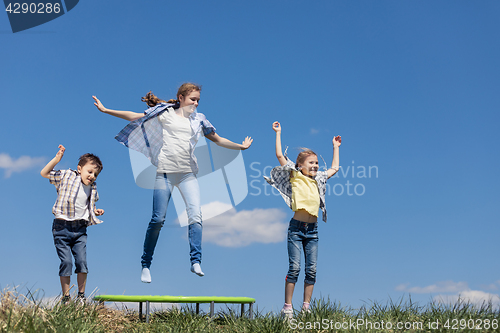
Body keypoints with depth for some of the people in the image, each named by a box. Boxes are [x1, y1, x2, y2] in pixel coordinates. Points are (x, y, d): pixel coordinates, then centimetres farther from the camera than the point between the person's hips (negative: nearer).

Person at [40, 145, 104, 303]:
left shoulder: (92, 188, 9)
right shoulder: (66, 176, -3)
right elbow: (44, 173, -4)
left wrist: (96, 212, 5)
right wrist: (57, 159, -15)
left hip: (80, 228, 3)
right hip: (62, 227, -3)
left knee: (82, 261, -4)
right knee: (66, 262, -5)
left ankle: (81, 295, 10)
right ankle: (65, 297, 7)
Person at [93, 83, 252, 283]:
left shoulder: (199, 119, 16)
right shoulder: (165, 113, 7)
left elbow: (218, 140, 26)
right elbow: (133, 117, 8)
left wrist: (241, 146, 26)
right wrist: (105, 110, 5)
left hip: (188, 173, 3)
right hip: (165, 171, -3)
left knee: (195, 214, -14)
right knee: (158, 219, -4)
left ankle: (195, 262, -13)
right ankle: (146, 265, 9)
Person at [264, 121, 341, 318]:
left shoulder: (318, 180, 15)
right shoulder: (294, 177, 2)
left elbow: (334, 168, 30)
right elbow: (280, 156, -2)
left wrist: (335, 147, 34)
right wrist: (278, 133, 2)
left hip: (312, 229, 5)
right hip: (296, 228, -5)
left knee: (311, 269, 2)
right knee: (294, 267, -8)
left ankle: (306, 307, 10)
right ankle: (287, 307, 0)